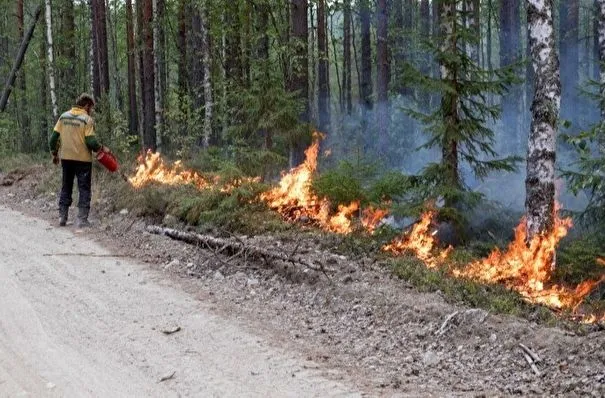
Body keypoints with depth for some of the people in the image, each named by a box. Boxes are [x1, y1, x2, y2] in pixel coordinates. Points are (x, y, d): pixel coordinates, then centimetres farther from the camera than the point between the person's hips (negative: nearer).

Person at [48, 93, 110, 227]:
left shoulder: (63, 116, 4)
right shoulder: (87, 119, -11)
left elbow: (54, 137, 4)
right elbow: (91, 142, -18)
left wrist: (54, 154, 15)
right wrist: (102, 148, 0)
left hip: (66, 158, 5)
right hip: (83, 159, -5)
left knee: (66, 187, 16)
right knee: (84, 189, 4)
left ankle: (62, 217, 16)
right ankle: (82, 219, -1)